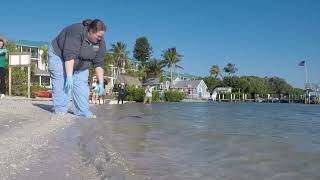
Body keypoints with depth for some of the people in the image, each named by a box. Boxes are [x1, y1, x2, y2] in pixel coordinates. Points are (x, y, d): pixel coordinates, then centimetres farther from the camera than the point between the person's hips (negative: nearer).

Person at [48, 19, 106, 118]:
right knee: (62, 83, -16)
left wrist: (101, 83, -18)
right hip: (59, 56, -5)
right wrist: (69, 76, -41)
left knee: (81, 85, -3)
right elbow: (69, 55, -37)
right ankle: (60, 111, -13)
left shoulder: (100, 42, -15)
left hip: (79, 64, 6)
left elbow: (98, 63, -13)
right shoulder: (76, 32, -34)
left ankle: (83, 112, -2)